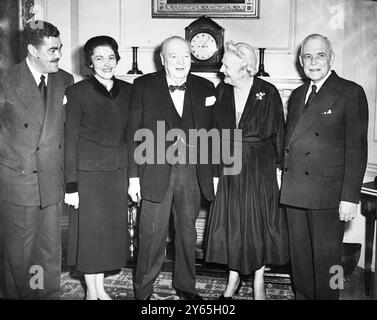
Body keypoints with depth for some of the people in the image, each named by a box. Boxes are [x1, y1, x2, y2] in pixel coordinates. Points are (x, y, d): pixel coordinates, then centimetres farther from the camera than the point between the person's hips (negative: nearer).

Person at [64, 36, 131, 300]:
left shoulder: (127, 90, 6)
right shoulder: (77, 92, -6)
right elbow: (70, 140, -6)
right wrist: (71, 185, -9)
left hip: (120, 171, 4)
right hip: (89, 172, -4)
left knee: (114, 230, 10)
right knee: (91, 231, 4)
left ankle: (101, 288, 28)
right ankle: (92, 291, 23)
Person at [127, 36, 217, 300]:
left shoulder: (205, 88, 5)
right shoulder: (144, 86, 0)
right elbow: (134, 132, -1)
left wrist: (213, 174, -2)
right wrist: (134, 175, -5)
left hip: (193, 173, 3)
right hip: (157, 172, -2)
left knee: (188, 231, 15)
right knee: (153, 234, 3)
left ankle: (185, 285, 33)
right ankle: (143, 290, 21)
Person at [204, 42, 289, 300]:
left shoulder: (268, 93, -8)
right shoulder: (221, 91, 2)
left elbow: (278, 133, -4)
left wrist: (278, 167, -5)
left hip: (260, 169, -3)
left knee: (259, 223, 6)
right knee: (229, 222, 8)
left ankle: (259, 282, 24)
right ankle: (233, 279, 26)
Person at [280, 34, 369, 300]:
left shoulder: (351, 92, -4)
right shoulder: (297, 95, 16)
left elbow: (356, 148, -9)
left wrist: (350, 197, -14)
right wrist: (284, 181, 7)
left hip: (327, 193, -6)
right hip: (295, 192, 6)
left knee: (326, 258, 5)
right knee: (300, 255, 15)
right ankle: (303, 295, 30)